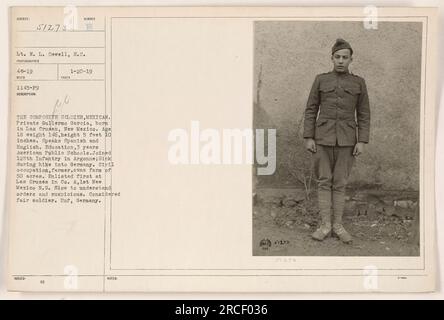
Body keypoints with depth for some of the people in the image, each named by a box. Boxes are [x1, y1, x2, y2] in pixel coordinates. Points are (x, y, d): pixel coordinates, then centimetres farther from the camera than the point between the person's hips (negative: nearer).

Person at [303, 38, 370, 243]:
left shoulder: (359, 83, 4)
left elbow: (364, 115, 3)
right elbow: (311, 110, 1)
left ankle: (338, 225, 12)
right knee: (324, 181, 1)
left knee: (339, 182, 4)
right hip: (323, 137, 0)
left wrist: (362, 142, -5)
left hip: (346, 139, 0)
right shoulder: (320, 80, 2)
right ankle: (325, 225, 8)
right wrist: (308, 138, -6)